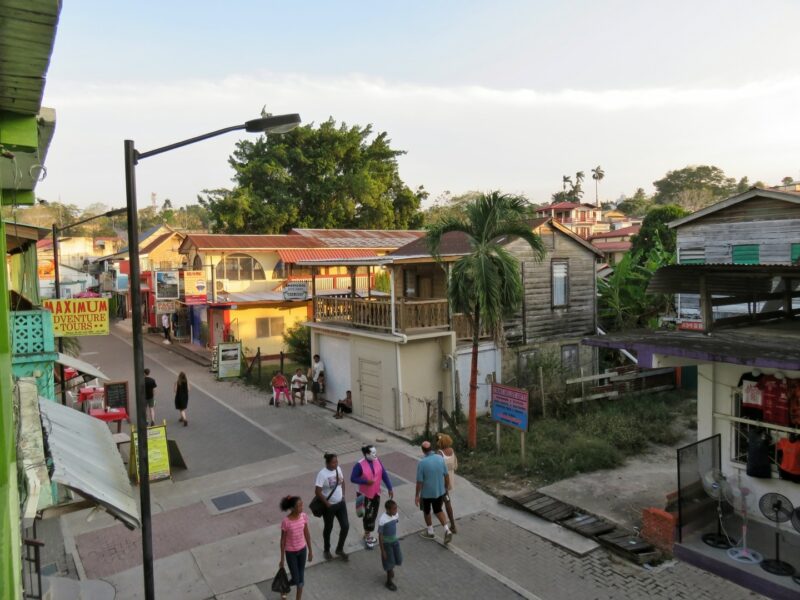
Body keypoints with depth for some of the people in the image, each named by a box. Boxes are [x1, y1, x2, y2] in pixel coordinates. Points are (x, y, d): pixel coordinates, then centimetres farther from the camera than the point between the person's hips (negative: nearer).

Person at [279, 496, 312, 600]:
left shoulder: (304, 516, -12)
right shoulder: (286, 521, -24)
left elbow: (307, 534, 1)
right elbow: (283, 540, -12)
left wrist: (310, 551, 7)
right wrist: (282, 559, -5)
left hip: (302, 549, 4)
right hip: (290, 552, -4)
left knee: (301, 578, 12)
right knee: (295, 579, 8)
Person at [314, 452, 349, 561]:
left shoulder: (338, 469, -4)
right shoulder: (322, 474, -24)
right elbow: (317, 491, -23)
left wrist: (343, 494, 6)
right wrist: (326, 503, -18)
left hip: (341, 503, 6)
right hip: (329, 505, -6)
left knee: (345, 526, 6)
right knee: (328, 528, 13)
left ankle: (339, 549, 28)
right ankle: (327, 550, 36)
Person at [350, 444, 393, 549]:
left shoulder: (377, 461, -7)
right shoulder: (359, 465, -22)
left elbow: (384, 475, -1)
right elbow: (353, 478, -17)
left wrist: (390, 488, -2)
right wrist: (366, 481, -26)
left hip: (376, 493, 5)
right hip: (365, 494, -5)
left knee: (373, 515, 16)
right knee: (368, 515, 1)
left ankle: (367, 534, 36)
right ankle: (367, 537, 20)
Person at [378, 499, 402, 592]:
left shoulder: (396, 515, -11)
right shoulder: (382, 520, -29)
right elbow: (380, 536, -21)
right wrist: (382, 550, -15)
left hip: (395, 540, 6)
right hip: (386, 543, -6)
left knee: (398, 560, 15)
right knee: (390, 562, 4)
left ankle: (390, 570, 45)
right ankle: (389, 582, 26)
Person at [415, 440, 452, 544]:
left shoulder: (422, 463, -23)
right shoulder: (440, 458, -9)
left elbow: (419, 481, -18)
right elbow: (446, 475, 0)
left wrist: (417, 495, -5)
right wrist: (447, 487, 16)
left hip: (427, 493, -4)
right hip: (440, 491, 4)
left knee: (426, 511, 21)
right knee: (438, 510, 23)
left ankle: (430, 532, 36)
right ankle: (447, 530, 9)